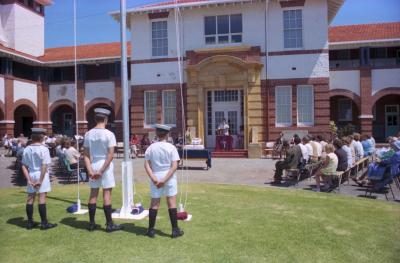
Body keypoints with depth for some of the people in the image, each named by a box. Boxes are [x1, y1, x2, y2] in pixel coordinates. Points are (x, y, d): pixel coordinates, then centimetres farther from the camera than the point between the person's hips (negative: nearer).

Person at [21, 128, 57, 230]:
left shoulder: (26, 150, 3)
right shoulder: (44, 149, -12)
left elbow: (24, 166, 2)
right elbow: (44, 166, -16)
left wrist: (29, 179, 1)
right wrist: (40, 180, -12)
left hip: (31, 175, 5)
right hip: (41, 175, -5)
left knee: (30, 198, 10)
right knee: (42, 198, -3)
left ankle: (30, 222, 19)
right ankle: (44, 223, 2)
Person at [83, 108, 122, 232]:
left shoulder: (88, 134, 3)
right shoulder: (109, 134, -11)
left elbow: (86, 155, -1)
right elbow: (110, 155, -16)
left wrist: (90, 170, -4)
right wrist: (101, 171, -13)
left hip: (93, 166, 4)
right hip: (106, 166, -4)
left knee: (93, 194, 11)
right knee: (107, 194, 1)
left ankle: (92, 224, 19)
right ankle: (109, 224, 7)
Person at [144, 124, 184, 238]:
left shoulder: (151, 147, 1)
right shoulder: (171, 147, -6)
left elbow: (146, 165, -6)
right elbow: (174, 166, -13)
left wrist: (153, 178, -12)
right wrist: (164, 180, -14)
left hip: (155, 177, 2)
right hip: (169, 177, -2)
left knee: (154, 203, 10)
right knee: (172, 203, 6)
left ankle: (151, 230, 15)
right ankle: (175, 230, 10)